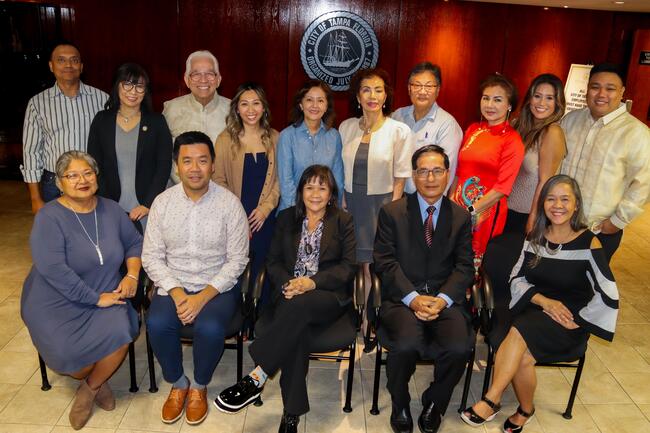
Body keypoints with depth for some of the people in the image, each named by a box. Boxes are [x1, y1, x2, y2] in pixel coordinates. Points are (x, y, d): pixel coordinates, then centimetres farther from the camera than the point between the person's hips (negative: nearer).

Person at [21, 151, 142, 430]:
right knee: (66, 353, -27)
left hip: (106, 296, 3)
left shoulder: (110, 210, 4)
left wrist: (132, 274, -3)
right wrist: (96, 298, -21)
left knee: (120, 333, -26)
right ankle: (98, 382, 11)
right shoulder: (49, 217, -13)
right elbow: (53, 269, -22)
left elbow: (134, 242, 16)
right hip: (57, 303, -3)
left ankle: (91, 388, 5)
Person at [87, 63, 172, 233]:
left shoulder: (156, 121, 3)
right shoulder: (102, 120, 7)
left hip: (147, 210, -1)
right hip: (111, 209, 1)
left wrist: (148, 204, -10)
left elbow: (164, 166, -1)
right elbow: (94, 165, 6)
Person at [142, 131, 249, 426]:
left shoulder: (229, 203, -8)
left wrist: (203, 297, -17)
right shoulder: (162, 202, -1)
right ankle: (178, 384, 5)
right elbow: (152, 257, -1)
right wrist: (176, 292, -15)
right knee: (156, 324, -25)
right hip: (172, 285, 2)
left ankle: (199, 387, 3)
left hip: (217, 287, -2)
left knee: (209, 328, -29)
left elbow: (237, 260, -8)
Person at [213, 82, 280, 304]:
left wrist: (266, 207, -8)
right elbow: (218, 181, -3)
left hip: (265, 219, 1)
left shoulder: (274, 138, 4)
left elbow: (279, 178, 4)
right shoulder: (225, 139, -1)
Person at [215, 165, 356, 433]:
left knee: (299, 306, -37)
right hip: (289, 294, 2)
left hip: (329, 297, -1)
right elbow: (273, 262, 11)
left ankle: (256, 378, -31)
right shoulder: (287, 218, 15)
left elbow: (348, 267, 0)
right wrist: (287, 284, -12)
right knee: (297, 327, -33)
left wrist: (312, 282, -15)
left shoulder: (343, 222, 9)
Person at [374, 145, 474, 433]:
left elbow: (464, 267, 5)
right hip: (402, 297, -2)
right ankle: (400, 405, 3)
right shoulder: (392, 212, 3)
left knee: (459, 347, -25)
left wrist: (442, 299, -13)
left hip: (445, 298, 2)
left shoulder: (460, 216, 10)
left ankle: (434, 403, 8)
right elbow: (385, 262, -3)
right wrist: (413, 298, -16)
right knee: (406, 344, -30)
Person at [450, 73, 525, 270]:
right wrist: (451, 201, 4)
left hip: (486, 212, -4)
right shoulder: (473, 130, 7)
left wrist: (470, 211, -14)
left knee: (475, 265, 6)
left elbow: (502, 188, -12)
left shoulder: (512, 141, -9)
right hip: (458, 208, 5)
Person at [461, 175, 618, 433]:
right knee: (522, 358, -26)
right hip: (534, 309, 3)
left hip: (569, 321, -3)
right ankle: (525, 410, -1)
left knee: (520, 332, -31)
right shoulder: (535, 238, 6)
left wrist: (577, 322, -11)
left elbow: (608, 295, -9)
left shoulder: (588, 243, -6)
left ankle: (491, 401, -20)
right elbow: (516, 279, 5)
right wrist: (544, 300, -11)